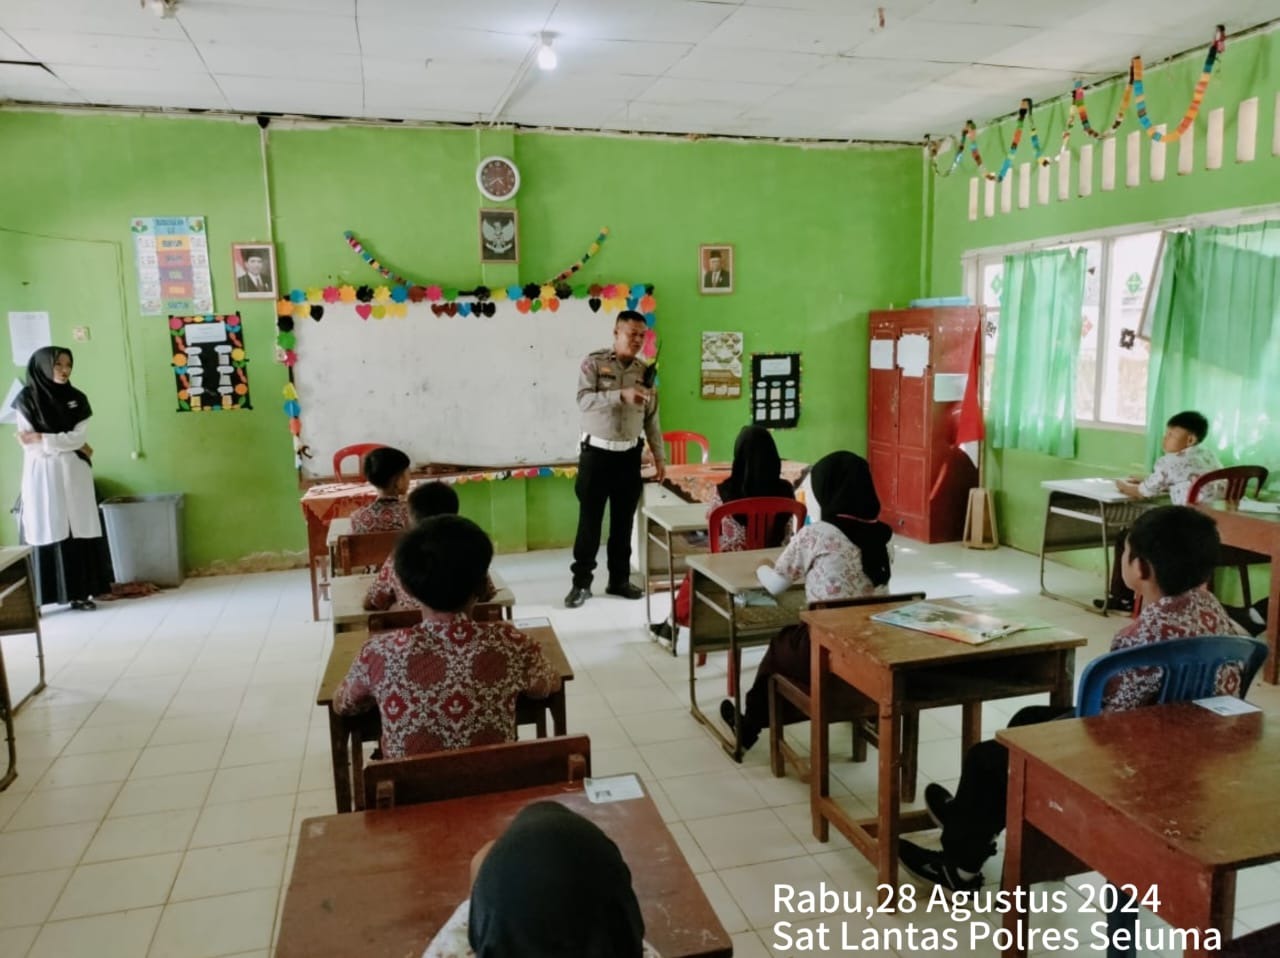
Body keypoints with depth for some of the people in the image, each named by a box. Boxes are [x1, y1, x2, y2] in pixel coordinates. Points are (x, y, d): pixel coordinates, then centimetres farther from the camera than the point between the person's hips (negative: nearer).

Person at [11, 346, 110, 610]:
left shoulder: (77, 399, 7)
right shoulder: (27, 399, -2)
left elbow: (78, 437, -4)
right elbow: (29, 446, -8)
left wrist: (41, 438, -13)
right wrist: (73, 447, -8)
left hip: (74, 475, 3)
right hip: (42, 476, -3)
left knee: (79, 532, 1)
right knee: (47, 535, -4)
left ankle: (79, 591, 7)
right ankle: (38, 598, 0)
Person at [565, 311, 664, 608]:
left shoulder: (645, 371, 8)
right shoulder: (594, 363, -5)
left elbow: (651, 419, 11)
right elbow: (584, 400, -20)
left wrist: (659, 456, 8)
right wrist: (622, 395, -32)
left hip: (629, 456, 4)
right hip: (596, 453, -4)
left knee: (623, 521, 9)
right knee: (589, 520, 0)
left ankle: (619, 579, 20)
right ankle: (581, 582, 9)